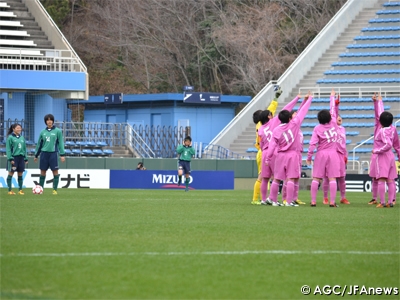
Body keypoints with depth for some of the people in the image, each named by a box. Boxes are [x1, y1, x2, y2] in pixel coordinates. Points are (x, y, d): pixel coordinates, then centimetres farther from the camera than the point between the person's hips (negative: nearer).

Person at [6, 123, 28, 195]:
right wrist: (10, 158, -16)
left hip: (21, 157, 5)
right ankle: (10, 190, 2)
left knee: (20, 174, 6)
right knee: (11, 173, -2)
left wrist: (26, 158, 11)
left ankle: (20, 190, 11)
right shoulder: (10, 137, -5)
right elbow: (8, 149, -8)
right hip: (13, 157, -5)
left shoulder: (22, 138, 11)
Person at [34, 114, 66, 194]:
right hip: (44, 153, 3)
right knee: (42, 172, 6)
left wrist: (62, 154, -6)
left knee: (55, 172, -4)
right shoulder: (43, 132, 10)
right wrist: (36, 155, 18)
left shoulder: (57, 131, 0)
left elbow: (61, 143, -1)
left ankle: (55, 189, 1)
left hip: (53, 153, -3)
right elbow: (39, 144, 16)